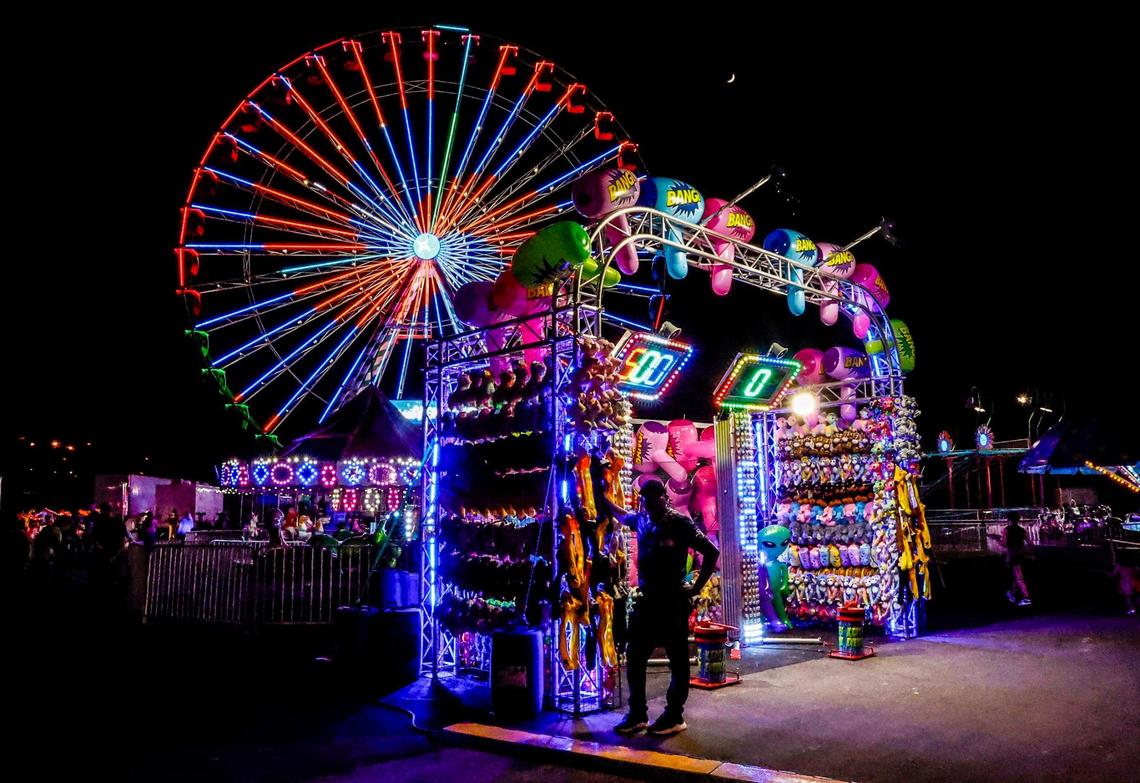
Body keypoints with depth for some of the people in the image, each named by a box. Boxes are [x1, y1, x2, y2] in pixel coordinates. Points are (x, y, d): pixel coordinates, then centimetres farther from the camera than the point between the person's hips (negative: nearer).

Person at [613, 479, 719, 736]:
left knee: (677, 659, 4)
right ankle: (637, 714, 22)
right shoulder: (641, 520, 8)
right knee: (634, 657, 10)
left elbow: (711, 552, -11)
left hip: (673, 601, -7)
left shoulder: (680, 523, -10)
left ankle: (675, 717, 14)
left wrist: (696, 588, -10)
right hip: (646, 599, 7)